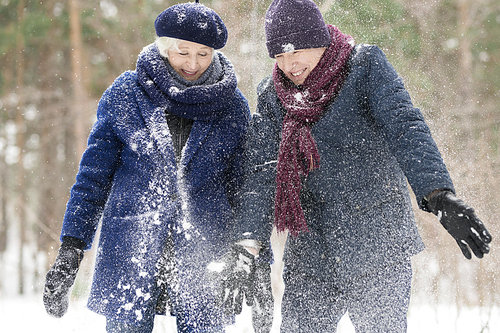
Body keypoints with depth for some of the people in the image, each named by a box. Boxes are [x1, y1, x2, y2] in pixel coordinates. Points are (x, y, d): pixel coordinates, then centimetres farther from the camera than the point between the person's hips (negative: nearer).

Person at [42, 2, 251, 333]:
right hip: (130, 250, 0)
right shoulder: (124, 94, 1)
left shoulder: (233, 107, 3)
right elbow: (94, 174, 4)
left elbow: (246, 188, 10)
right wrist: (70, 249, -2)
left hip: (203, 252, 0)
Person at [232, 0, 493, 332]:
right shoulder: (271, 97, 5)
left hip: (378, 245, -3)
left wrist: (441, 195, -36)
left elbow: (404, 128, -21)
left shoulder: (366, 66, -6)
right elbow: (262, 175, -2)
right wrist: (249, 241, -16)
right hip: (311, 256, 3)